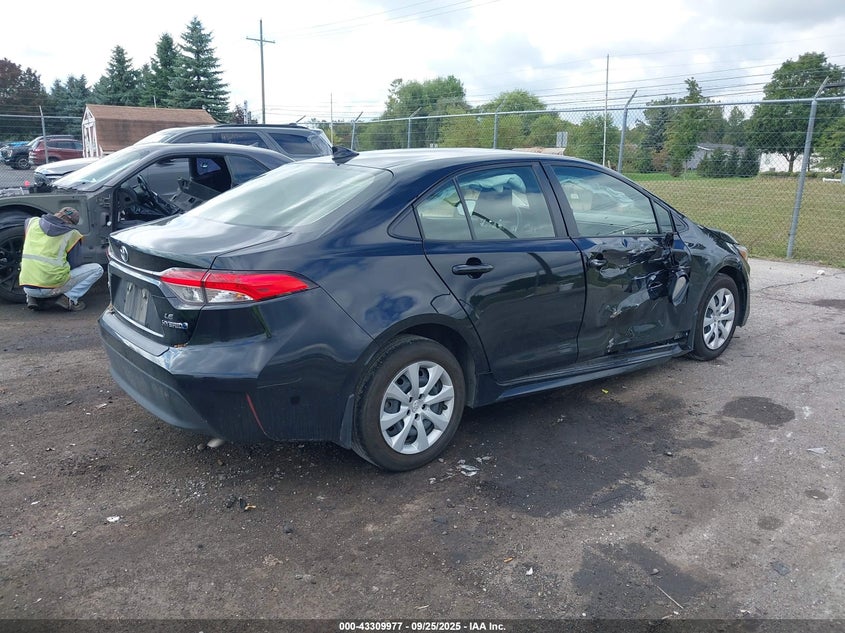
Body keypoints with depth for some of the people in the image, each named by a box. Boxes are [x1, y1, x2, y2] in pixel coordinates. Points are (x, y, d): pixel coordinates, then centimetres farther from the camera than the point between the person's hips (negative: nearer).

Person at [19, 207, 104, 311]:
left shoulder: (33, 222, 9)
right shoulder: (72, 234, -3)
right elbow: (75, 265, 1)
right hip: (53, 286, -5)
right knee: (97, 269, 8)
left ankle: (33, 298, 15)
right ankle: (69, 298, -6)